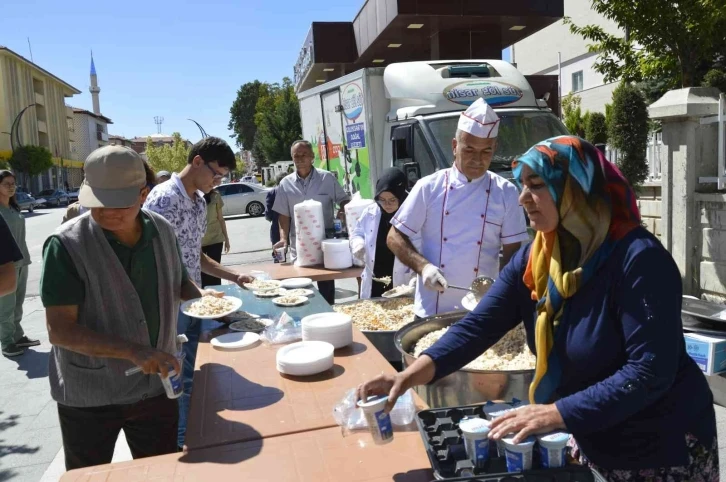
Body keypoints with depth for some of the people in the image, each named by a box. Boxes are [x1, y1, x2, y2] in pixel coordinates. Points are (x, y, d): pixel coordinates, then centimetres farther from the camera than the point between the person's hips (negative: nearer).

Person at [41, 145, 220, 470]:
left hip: (156, 386, 4)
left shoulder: (162, 230, -5)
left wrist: (201, 295, -11)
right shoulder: (66, 245, -19)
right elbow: (60, 330, -21)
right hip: (88, 398, -3)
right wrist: (133, 351, -33)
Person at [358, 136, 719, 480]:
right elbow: (480, 324, -14)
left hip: (662, 451, -5)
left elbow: (651, 371, -28)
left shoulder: (638, 259, -25)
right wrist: (412, 373, -27)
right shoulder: (532, 260, -6)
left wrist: (557, 414, -32)